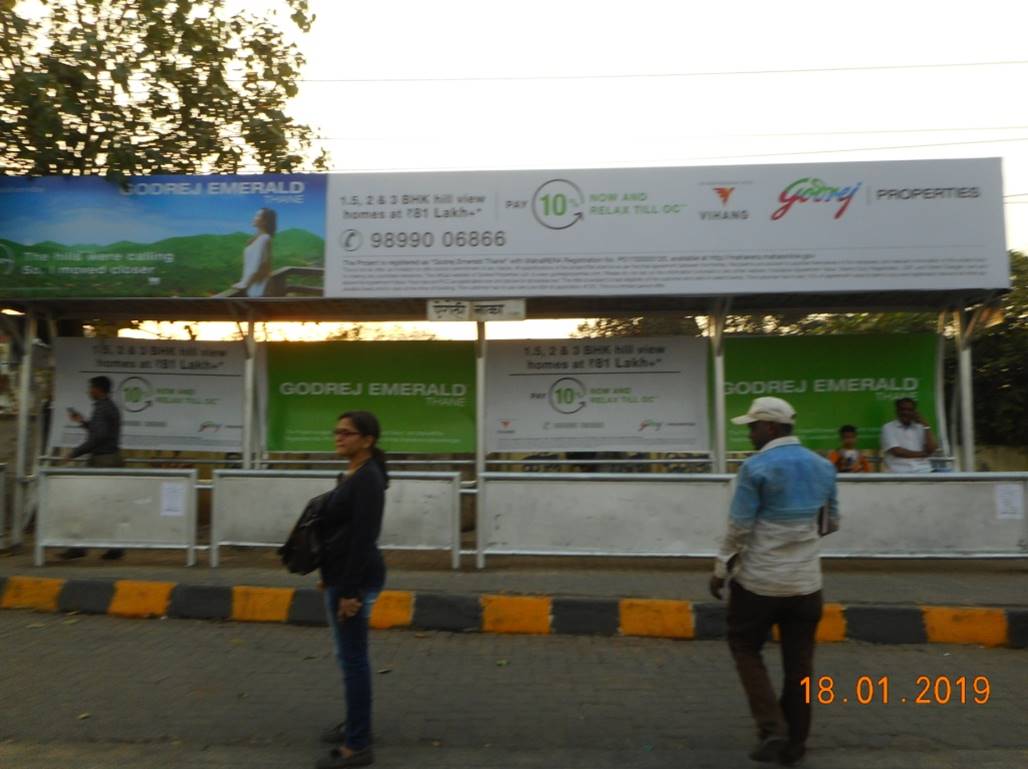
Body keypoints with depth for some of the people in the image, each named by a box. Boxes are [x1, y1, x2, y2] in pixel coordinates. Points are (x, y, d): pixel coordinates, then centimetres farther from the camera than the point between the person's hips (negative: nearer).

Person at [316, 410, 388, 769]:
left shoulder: (368, 478, -19)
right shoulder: (353, 474, 11)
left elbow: (363, 539, -23)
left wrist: (350, 591, -22)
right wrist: (332, 578, 22)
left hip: (356, 580, -10)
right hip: (343, 575, 10)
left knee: (353, 658, 0)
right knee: (348, 655, 20)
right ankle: (355, 723, 36)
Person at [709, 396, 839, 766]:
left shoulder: (756, 468, -15)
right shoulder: (823, 466, 3)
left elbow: (739, 528, -15)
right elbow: (831, 522, 13)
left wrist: (720, 570, -3)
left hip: (759, 581, -5)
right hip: (806, 582, 5)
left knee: (745, 649, 15)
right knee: (799, 664, 14)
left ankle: (772, 728, 7)